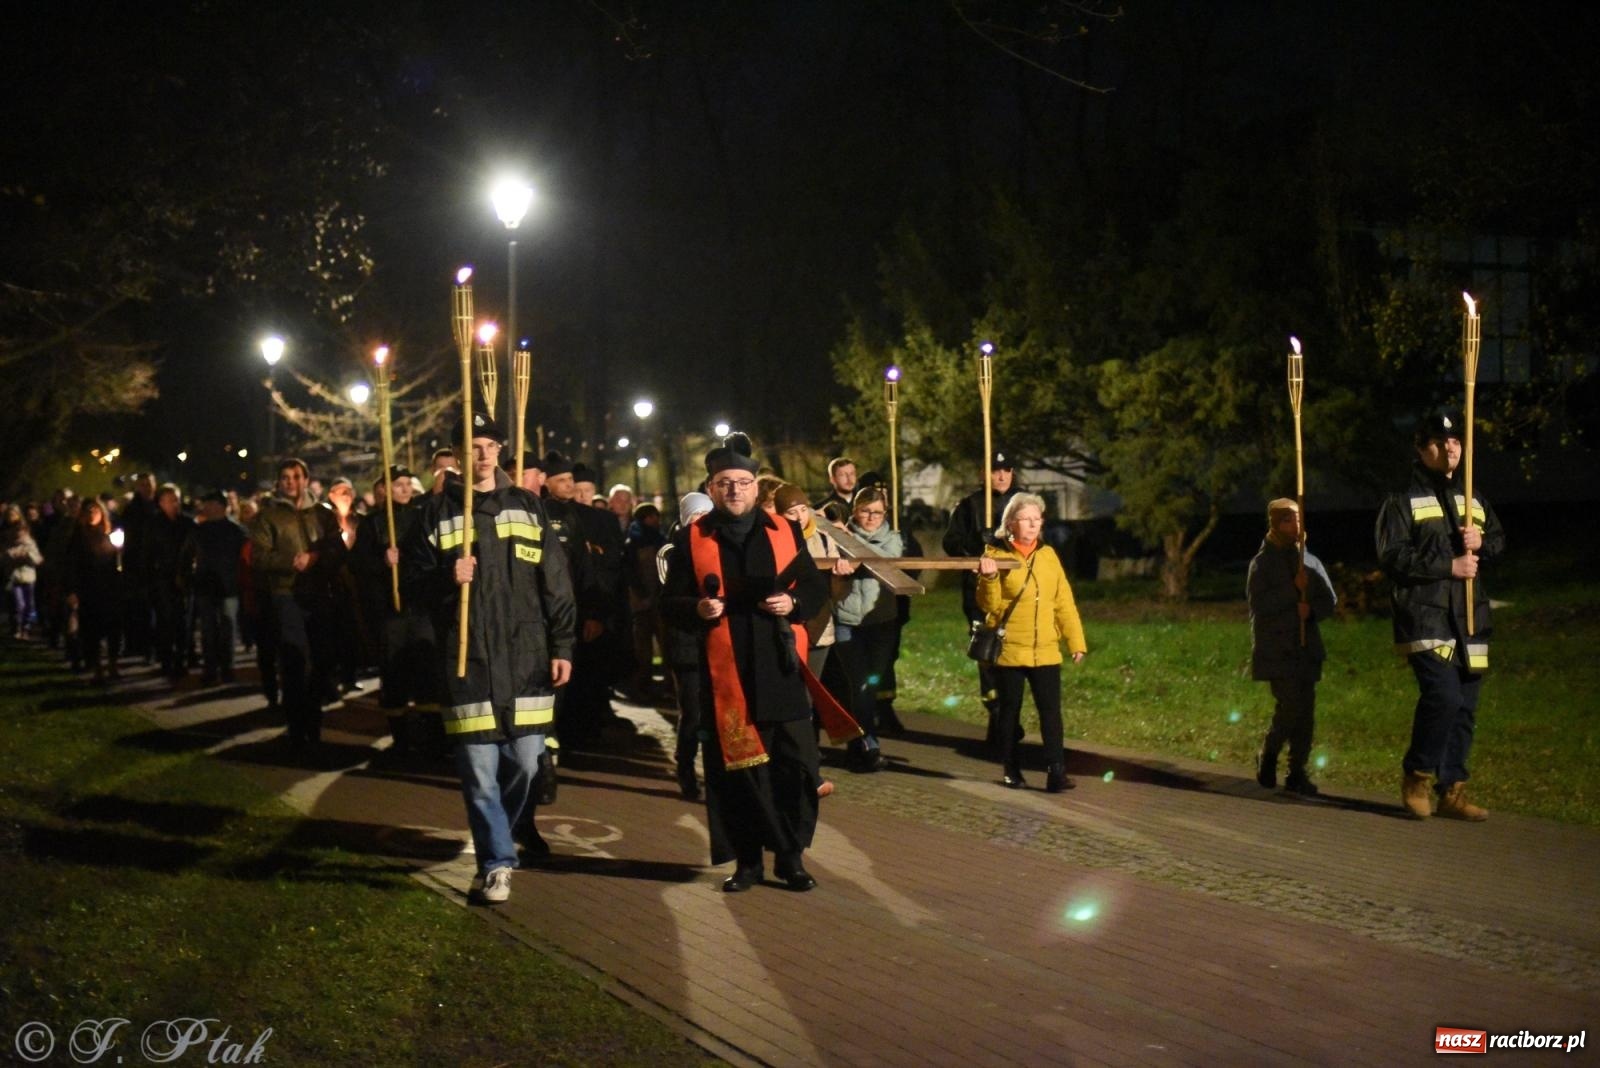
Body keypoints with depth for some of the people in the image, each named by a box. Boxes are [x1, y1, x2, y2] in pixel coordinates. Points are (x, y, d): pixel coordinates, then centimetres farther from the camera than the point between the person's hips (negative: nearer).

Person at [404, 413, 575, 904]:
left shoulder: (528, 506, 10)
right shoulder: (438, 511, 3)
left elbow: (556, 583, 8)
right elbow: (413, 579, 3)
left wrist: (562, 646, 3)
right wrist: (447, 577, -18)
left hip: (527, 658, 2)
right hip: (468, 659, -2)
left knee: (525, 763, 6)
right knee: (479, 770, -2)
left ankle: (498, 839, 30)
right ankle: (496, 862, 9)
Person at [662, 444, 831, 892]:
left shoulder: (785, 531, 10)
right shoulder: (691, 539, 5)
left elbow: (817, 586, 13)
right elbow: (669, 604, 5)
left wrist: (794, 602, -8)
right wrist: (697, 608, -16)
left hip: (780, 668, 1)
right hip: (724, 674, -1)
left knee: (795, 765, 1)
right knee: (735, 769, 4)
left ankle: (791, 856, 16)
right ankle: (747, 860, 16)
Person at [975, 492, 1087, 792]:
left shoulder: (1048, 555, 8)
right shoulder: (996, 555, -3)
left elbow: (1064, 602, 8)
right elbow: (989, 604, -7)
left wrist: (1076, 641, 3)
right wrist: (989, 578, -25)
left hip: (1046, 651, 2)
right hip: (1009, 650, -2)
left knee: (1051, 711, -4)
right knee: (1009, 712, 8)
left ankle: (1056, 772, -5)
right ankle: (1011, 771, 19)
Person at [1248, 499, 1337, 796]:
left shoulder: (1311, 563, 15)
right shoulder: (1262, 563, 2)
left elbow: (1329, 600, 13)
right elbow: (1259, 603, -11)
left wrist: (1311, 610, -7)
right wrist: (1293, 589, -16)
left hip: (1306, 649, 5)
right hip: (1277, 650, -5)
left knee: (1305, 714, 1)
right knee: (1290, 707, -15)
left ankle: (1297, 774, 7)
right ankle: (1267, 758, 8)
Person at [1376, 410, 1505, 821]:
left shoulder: (1473, 498, 19)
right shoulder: (1403, 500, 0)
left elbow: (1499, 539, 25)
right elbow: (1392, 557, -9)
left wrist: (1481, 542, 1)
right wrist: (1449, 566, -14)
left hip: (1468, 618, 6)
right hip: (1425, 615, -6)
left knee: (1465, 706, 4)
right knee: (1443, 695, -20)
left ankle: (1452, 791, 12)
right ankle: (1417, 778, -2)